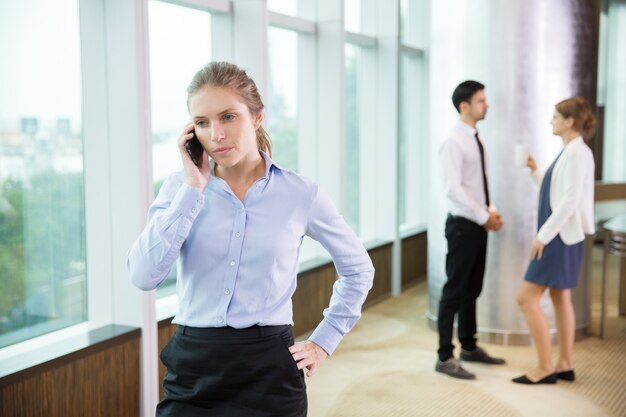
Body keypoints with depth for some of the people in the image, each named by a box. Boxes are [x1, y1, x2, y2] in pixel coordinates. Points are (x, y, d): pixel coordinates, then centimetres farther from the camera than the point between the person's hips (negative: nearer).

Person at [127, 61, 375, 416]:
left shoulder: (301, 194, -4)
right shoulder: (181, 187, -1)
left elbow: (359, 269, 10)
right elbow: (144, 276, -16)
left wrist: (325, 341, 5)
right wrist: (194, 188, -15)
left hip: (269, 367, 0)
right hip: (194, 367, 1)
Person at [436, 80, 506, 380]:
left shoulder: (476, 140, 13)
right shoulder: (453, 142, -15)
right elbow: (453, 189, -21)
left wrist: (491, 211, 1)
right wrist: (484, 217, -17)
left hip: (479, 224, 9)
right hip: (463, 225, -9)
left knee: (473, 289, 16)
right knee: (455, 290, -3)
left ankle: (469, 347, 29)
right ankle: (445, 357, 4)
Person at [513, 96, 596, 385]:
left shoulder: (577, 152, -16)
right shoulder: (569, 151, 14)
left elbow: (570, 202, -22)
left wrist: (543, 236, -21)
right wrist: (536, 173, 10)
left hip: (561, 237, -10)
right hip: (558, 236, 10)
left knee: (526, 298, -9)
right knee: (561, 299, 13)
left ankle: (545, 368, -1)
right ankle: (565, 365, 20)